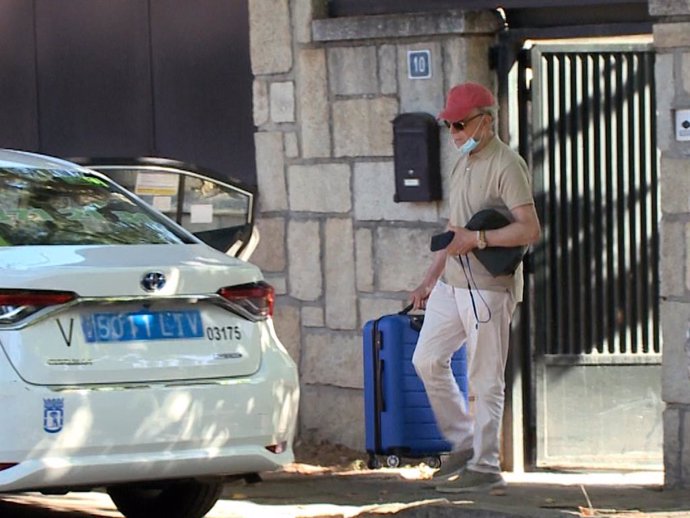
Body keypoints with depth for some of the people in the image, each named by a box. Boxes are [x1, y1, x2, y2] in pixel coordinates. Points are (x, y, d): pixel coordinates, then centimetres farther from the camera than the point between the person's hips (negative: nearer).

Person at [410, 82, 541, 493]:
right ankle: (464, 444, 20)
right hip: (451, 284, 9)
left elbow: (530, 230, -22)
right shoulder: (464, 165, 15)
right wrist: (430, 279, 22)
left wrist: (476, 239, -23)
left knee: (485, 379, -4)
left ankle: (485, 467, 3)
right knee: (427, 360, 10)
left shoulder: (507, 166, -13)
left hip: (489, 287, -9)